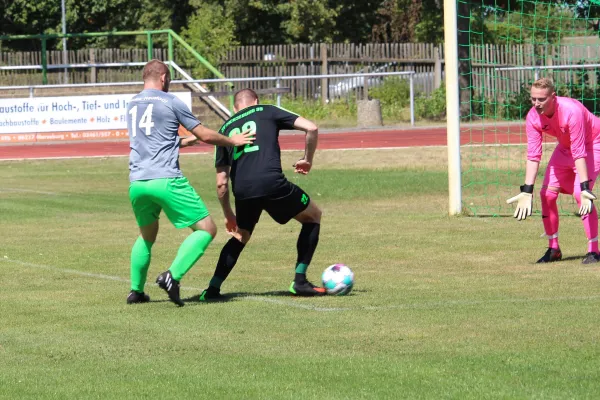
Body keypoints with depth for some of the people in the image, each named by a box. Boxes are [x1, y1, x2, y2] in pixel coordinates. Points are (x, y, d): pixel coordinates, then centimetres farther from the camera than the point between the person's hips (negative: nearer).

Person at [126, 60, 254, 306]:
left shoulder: (132, 106, 19)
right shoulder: (170, 102, 1)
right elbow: (205, 135, 6)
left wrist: (185, 141, 43)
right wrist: (232, 141, 22)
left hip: (136, 183, 6)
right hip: (166, 180, -6)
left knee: (147, 236, 26)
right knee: (206, 229, -1)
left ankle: (136, 291, 21)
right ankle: (172, 276, -17)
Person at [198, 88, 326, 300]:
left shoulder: (225, 129, 25)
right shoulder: (267, 112, 18)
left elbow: (221, 183, 24)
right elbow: (311, 128, 6)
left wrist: (228, 215, 36)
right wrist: (307, 160, 22)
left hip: (242, 191, 4)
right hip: (272, 183, -4)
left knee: (240, 236, 30)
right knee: (313, 216, 21)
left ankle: (213, 289, 19)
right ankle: (299, 282, 14)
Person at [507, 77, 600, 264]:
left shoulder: (572, 111, -36)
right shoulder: (533, 117, -20)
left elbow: (579, 154, -36)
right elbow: (533, 156, -17)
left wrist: (584, 188, -39)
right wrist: (527, 191, -23)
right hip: (565, 147, 6)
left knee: (580, 194, -23)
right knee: (547, 193, -4)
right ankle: (553, 249, 11)